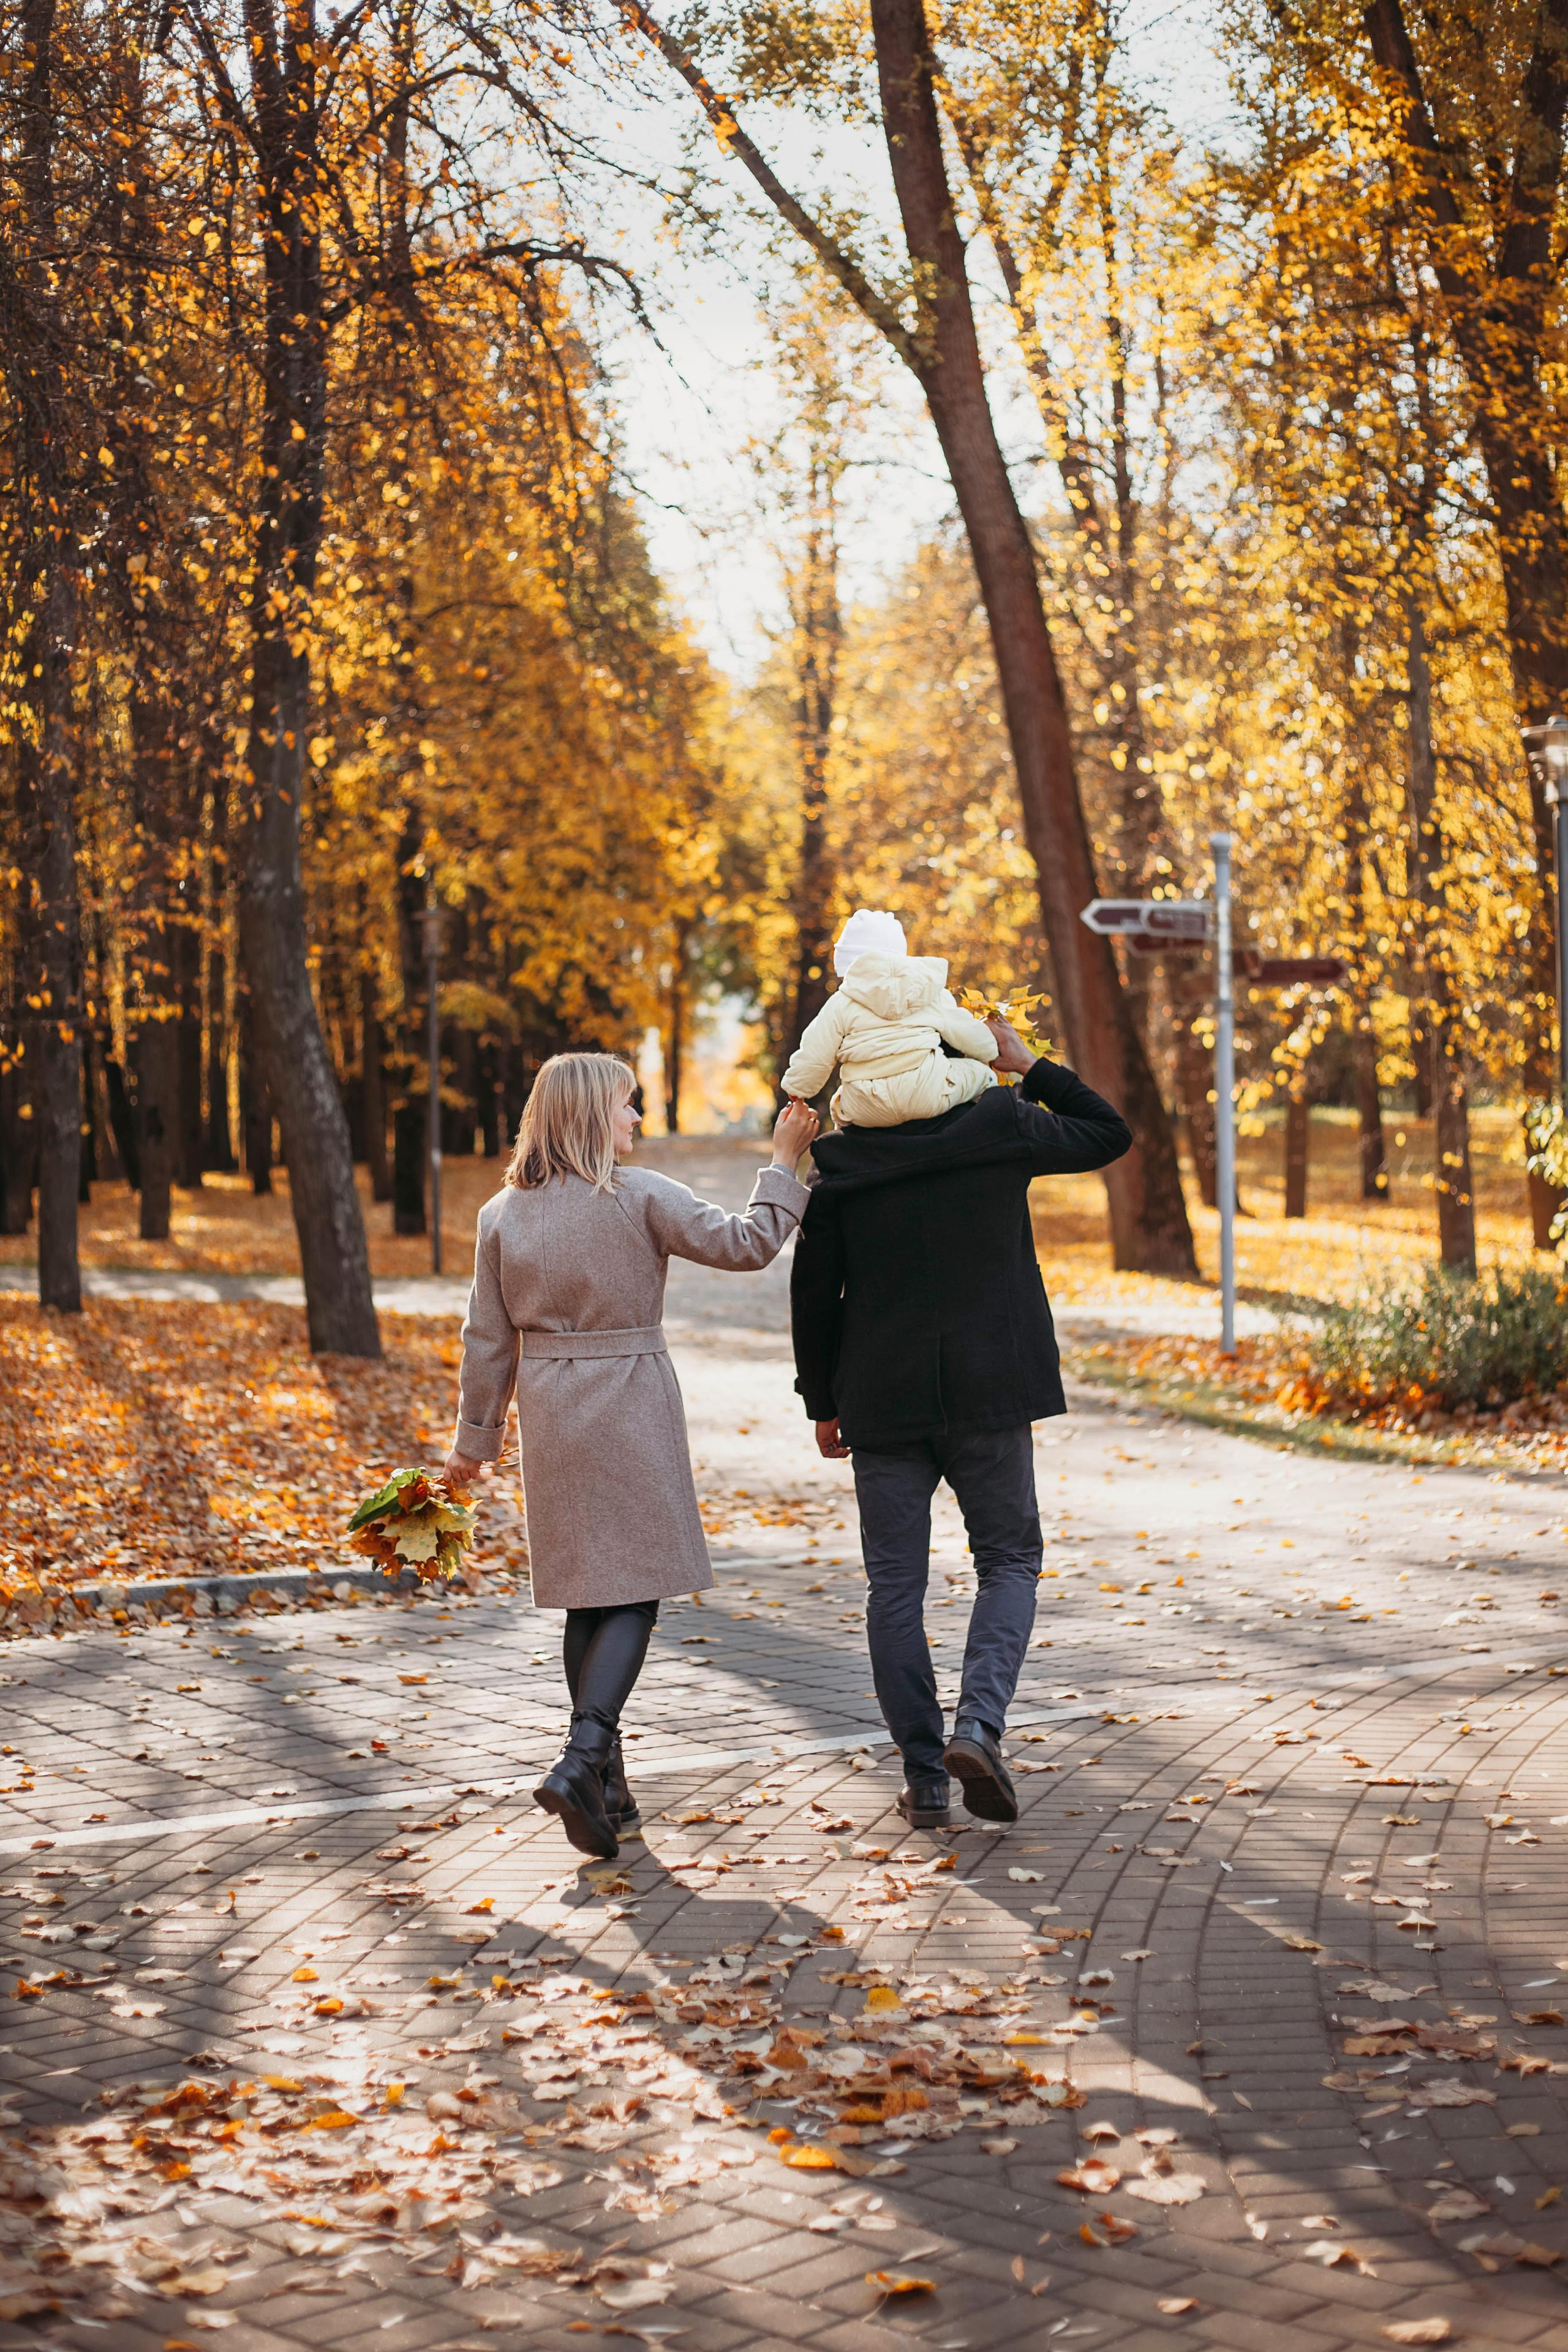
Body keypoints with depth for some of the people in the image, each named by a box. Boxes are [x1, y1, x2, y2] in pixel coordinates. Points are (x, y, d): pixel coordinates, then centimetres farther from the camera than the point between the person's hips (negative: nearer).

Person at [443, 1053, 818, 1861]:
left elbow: (488, 1338, 8)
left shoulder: (502, 1213, 4)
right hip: (631, 1411, -5)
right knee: (633, 1593, -1)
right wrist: (784, 1162, -1)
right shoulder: (639, 1197, -9)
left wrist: (475, 1439, 15)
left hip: (551, 1421, 5)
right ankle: (581, 1758, -19)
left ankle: (605, 1787, 17)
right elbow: (743, 1244, -10)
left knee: (587, 1598, 13)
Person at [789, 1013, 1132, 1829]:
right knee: (1009, 1561, 13)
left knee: (895, 1585, 7)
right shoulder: (1002, 1129, -3)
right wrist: (1028, 1067, 17)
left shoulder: (841, 1166, -1)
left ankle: (924, 1777, 8)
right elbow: (1109, 1133, 14)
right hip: (989, 1394, 0)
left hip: (883, 1401, 1)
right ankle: (979, 1724, -10)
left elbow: (813, 1295, 3)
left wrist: (823, 1403, 14)